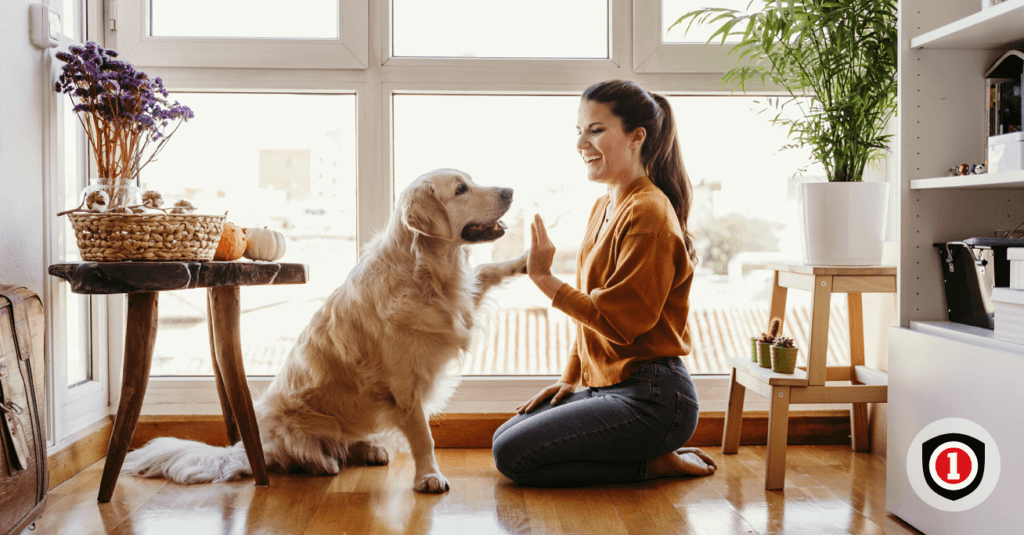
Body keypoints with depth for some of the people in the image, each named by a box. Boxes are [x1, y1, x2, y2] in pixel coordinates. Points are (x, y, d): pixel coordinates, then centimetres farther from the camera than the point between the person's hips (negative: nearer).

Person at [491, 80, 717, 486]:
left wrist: (544, 278, -20)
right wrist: (570, 378, 12)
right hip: (608, 387, 10)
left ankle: (654, 463, -3)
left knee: (512, 455, -14)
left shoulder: (648, 214, -17)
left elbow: (620, 321, -21)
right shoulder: (603, 208, 13)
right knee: (504, 435, 10)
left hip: (651, 399, -10)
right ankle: (650, 453, 11)